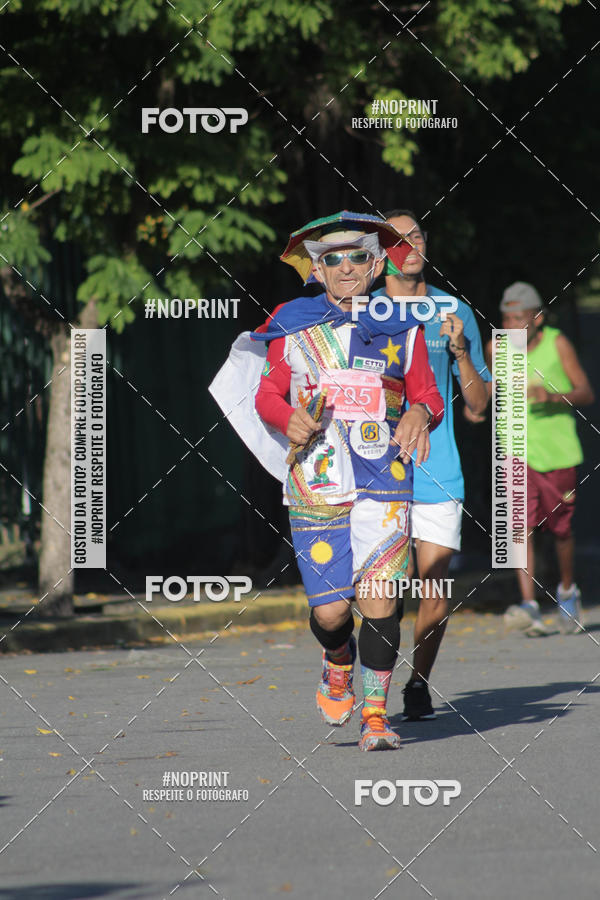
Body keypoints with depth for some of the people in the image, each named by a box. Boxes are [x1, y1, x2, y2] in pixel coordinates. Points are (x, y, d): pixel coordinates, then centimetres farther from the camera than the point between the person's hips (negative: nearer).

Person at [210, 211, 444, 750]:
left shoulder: (401, 329, 9)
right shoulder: (293, 325, 8)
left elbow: (428, 396, 16)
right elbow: (268, 393, 13)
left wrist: (420, 414, -7)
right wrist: (287, 420, -8)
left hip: (385, 483, 0)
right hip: (316, 481, 0)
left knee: (378, 601, -11)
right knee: (330, 610, -5)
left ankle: (375, 713, 4)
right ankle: (339, 664, 30)